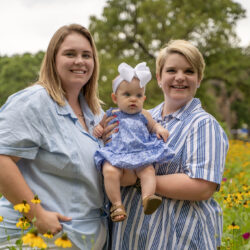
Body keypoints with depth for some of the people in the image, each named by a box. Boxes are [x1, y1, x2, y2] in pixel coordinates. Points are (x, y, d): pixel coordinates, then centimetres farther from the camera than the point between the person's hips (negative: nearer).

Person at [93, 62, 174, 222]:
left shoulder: (144, 115, 17)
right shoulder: (111, 115, 15)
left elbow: (153, 126, 33)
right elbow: (101, 126, 31)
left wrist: (160, 129, 10)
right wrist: (97, 130, 8)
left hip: (141, 155, 1)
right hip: (115, 155, -1)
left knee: (148, 170, -32)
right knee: (109, 171, -33)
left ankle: (148, 197, -44)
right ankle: (117, 204, -30)